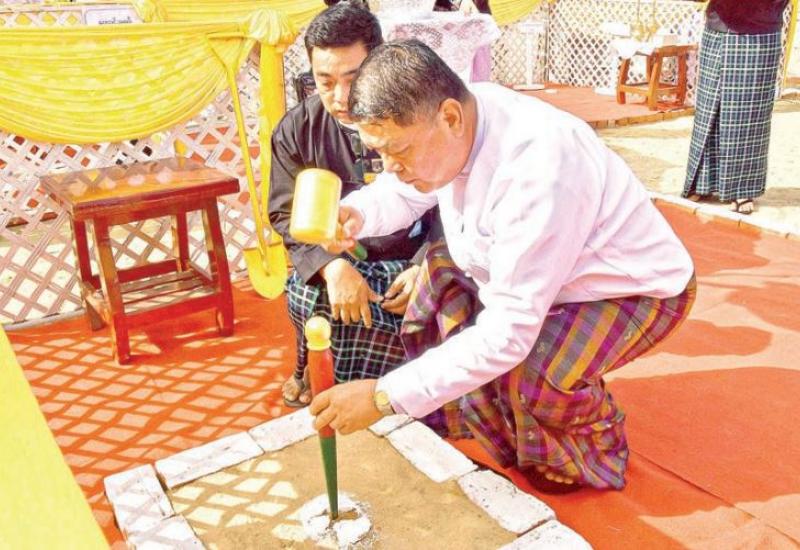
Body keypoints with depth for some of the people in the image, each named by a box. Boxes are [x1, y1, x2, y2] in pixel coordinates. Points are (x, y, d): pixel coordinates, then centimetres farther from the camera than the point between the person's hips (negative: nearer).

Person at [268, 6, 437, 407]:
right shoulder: (297, 129, -2)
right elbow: (287, 214, -4)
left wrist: (425, 268, -21)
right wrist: (332, 266, -23)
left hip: (410, 261, 0)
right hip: (334, 262, 1)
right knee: (306, 297, -31)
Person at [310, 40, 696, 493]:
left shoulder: (537, 171, -39)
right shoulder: (449, 119, -15)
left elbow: (509, 333, -38)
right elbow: (406, 194, 4)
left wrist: (385, 396, -34)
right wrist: (356, 215, -19)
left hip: (636, 287, -7)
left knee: (531, 367, -31)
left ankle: (594, 456, 4)